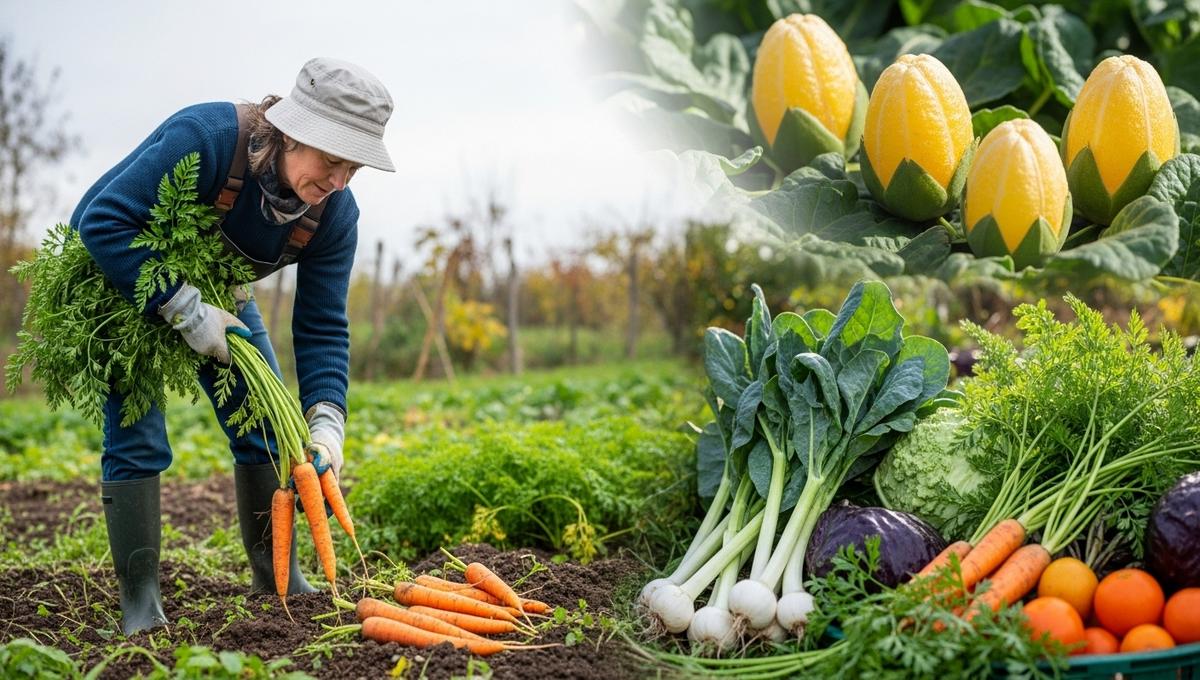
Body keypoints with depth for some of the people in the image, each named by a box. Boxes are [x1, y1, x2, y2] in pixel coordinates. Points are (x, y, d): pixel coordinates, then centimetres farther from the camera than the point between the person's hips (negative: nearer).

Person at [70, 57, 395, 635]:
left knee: (267, 424, 1)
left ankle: (276, 575, 16)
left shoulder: (334, 213, -20)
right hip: (117, 279, -5)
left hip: (215, 292, 6)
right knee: (136, 436, -13)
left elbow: (322, 327, -17)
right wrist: (184, 310, -41)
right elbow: (102, 223, -39)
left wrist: (326, 420, -32)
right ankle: (139, 600, -3)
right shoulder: (204, 137, -38)